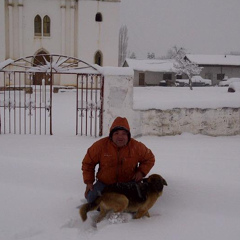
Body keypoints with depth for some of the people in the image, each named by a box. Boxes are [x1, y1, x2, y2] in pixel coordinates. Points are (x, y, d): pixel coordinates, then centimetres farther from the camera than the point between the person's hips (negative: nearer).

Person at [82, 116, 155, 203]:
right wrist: (89, 181, -6)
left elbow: (149, 159, 6)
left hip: (128, 182, 0)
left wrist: (141, 171, -11)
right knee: (91, 198, -18)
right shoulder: (100, 145, -15)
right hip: (104, 183, 0)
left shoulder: (137, 146, -12)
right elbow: (88, 163, -1)